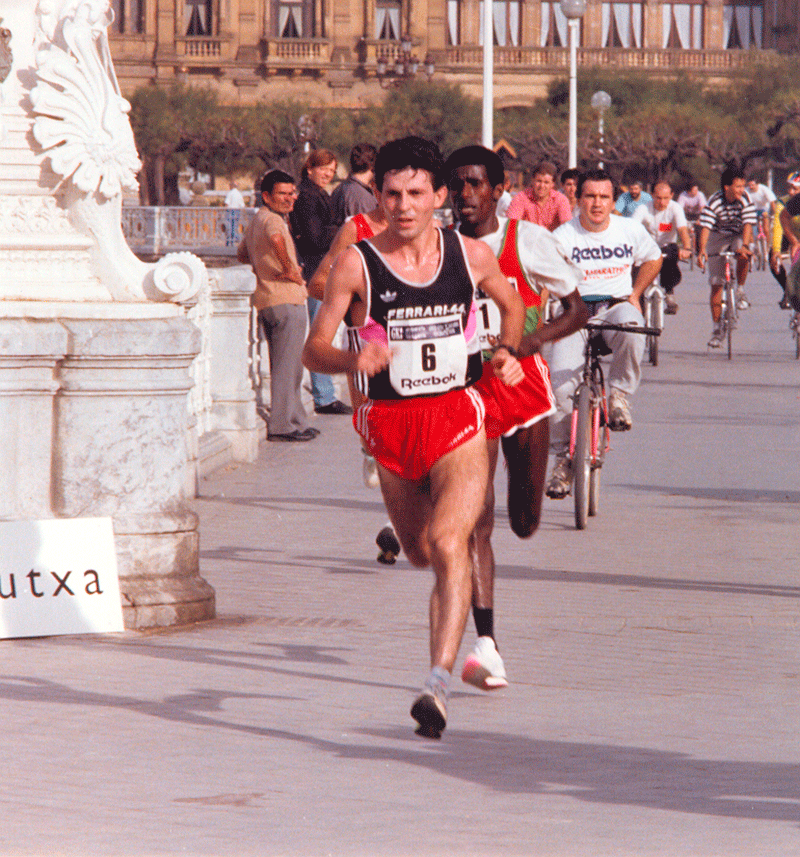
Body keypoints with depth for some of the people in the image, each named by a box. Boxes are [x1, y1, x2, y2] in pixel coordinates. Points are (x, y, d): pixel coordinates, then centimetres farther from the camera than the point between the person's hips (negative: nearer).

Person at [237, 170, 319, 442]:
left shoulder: (256, 220, 18)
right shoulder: (272, 219, -13)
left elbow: (242, 254, 34)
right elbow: (275, 238, -38)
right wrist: (288, 269, -26)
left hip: (265, 302, 10)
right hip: (286, 300, -10)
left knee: (284, 366, 16)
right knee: (287, 366, -6)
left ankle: (296, 420, 23)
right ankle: (283, 425, -5)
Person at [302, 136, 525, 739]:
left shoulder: (472, 255, -1)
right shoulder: (357, 264, -8)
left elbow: (512, 304, 21)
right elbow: (314, 350, -9)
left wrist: (508, 353, 4)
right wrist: (353, 361, -30)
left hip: (458, 418, -1)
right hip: (390, 422, 1)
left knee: (449, 543, -22)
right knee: (420, 552, 18)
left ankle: (440, 681, -27)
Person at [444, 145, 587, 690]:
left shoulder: (528, 241, -3)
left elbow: (577, 310, 1)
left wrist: (537, 338, -17)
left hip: (524, 384, 0)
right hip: (467, 391, 0)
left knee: (525, 523, 7)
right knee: (476, 523, -12)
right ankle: (487, 645, -14)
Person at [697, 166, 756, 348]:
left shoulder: (745, 199, -18)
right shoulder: (714, 202, -22)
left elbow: (747, 224, -24)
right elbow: (705, 227, -31)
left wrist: (744, 246, -41)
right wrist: (702, 250, -46)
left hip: (738, 236, 1)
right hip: (717, 237, -1)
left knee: (744, 256, -36)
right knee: (716, 284, -3)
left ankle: (740, 291, -9)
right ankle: (717, 329, 6)